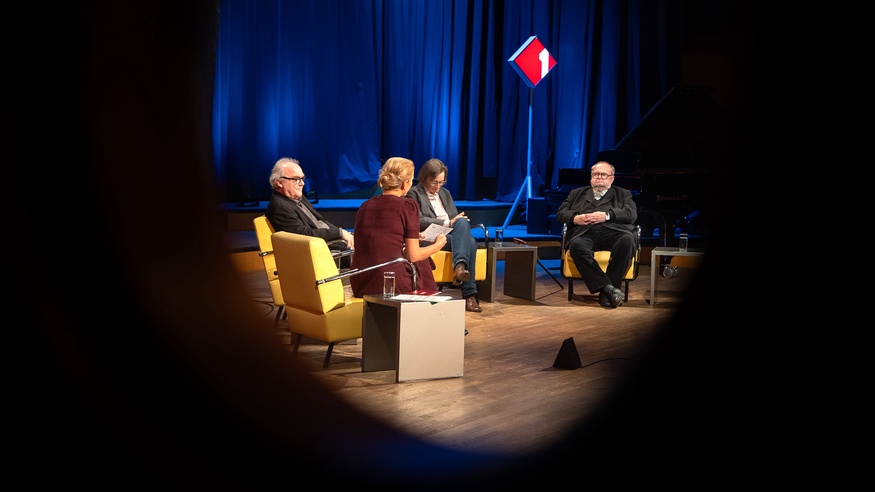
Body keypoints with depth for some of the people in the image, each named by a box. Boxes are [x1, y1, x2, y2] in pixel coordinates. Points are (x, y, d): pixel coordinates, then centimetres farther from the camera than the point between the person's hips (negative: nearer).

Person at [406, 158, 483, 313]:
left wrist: (459, 222, -2)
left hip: (454, 235, 5)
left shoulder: (445, 193, 28)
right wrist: (448, 222, -12)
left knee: (463, 222, -32)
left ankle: (460, 266, -48)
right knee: (469, 241, -32)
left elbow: (457, 218, 24)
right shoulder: (414, 194, 7)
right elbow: (419, 221, -7)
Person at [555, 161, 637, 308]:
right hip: (585, 233, 0)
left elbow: (631, 214, 8)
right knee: (576, 246, -36)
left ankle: (605, 293, -33)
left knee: (627, 240, -35)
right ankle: (608, 288, -40)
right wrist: (574, 218, -3)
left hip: (613, 232, 0)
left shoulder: (623, 194, 27)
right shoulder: (577, 193, 32)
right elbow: (560, 213, 20)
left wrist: (606, 215, -7)